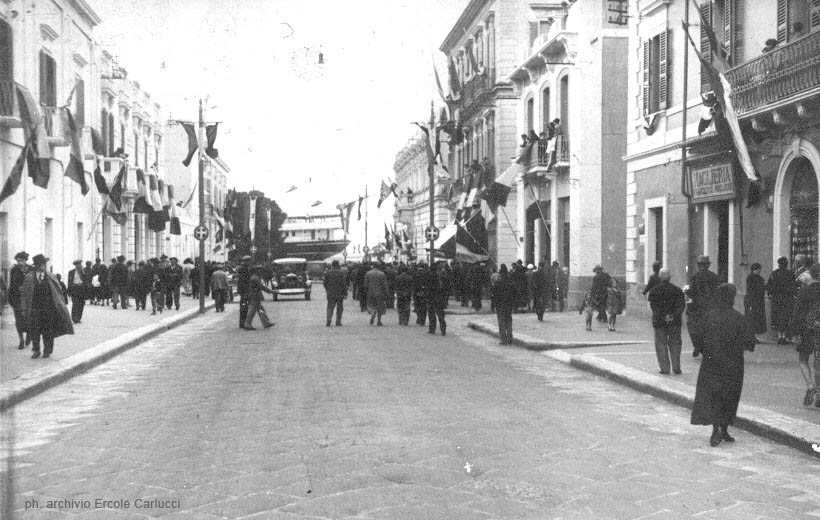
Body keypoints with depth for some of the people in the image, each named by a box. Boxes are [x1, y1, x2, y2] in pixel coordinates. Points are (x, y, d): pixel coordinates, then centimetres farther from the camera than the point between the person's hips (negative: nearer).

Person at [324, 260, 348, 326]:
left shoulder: (327, 273, 1)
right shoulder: (341, 273, -6)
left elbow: (325, 283, 6)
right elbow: (344, 284, -8)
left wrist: (327, 291, 21)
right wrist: (345, 293, -3)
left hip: (330, 294, 2)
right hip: (339, 293, -2)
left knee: (330, 307, 5)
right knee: (339, 308, 10)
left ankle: (328, 321, -12)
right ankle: (338, 322, 9)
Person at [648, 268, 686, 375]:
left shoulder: (654, 290, -1)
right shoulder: (677, 290, 3)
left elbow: (653, 306, -9)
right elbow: (682, 305, -6)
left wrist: (663, 316, -11)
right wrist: (674, 316, -13)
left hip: (659, 321, -2)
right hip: (675, 322, 2)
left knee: (661, 344, 6)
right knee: (675, 344, 11)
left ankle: (665, 368, 3)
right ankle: (676, 368, 9)